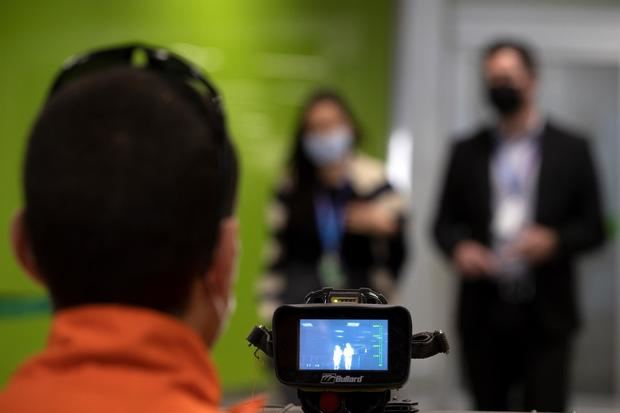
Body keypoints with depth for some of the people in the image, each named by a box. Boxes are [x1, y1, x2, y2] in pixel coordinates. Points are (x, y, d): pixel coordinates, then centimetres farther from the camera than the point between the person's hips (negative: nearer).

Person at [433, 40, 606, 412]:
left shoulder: (571, 149, 3)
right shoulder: (467, 151, 10)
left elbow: (594, 228, 3)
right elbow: (445, 222, 12)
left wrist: (554, 242, -16)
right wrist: (459, 247, -11)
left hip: (546, 315, -2)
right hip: (483, 313, 2)